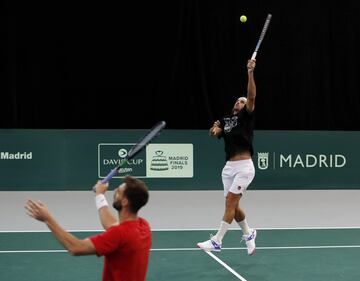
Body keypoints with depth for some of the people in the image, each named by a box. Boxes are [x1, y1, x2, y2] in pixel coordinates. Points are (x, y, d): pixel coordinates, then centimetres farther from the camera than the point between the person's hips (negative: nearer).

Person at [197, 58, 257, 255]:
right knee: (232, 206, 11)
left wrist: (250, 73, -23)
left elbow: (252, 96, -14)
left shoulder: (246, 116, 1)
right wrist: (214, 129, -17)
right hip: (229, 167, 6)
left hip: (244, 167, -6)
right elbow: (214, 135, 6)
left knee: (230, 203, -10)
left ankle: (217, 241, -8)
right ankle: (248, 234, 33)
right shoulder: (225, 120, 17)